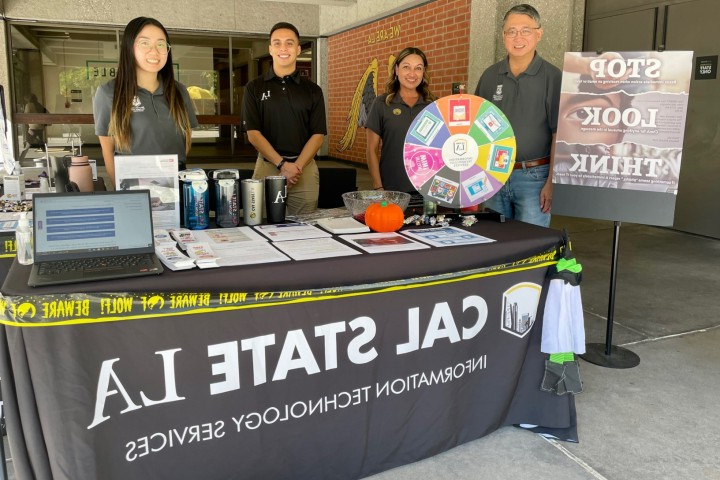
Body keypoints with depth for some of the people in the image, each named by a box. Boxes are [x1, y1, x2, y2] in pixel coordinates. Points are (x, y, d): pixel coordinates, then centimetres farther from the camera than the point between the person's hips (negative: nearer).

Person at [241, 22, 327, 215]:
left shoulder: (312, 90, 9)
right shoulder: (254, 88, 6)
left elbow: (318, 134, 2)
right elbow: (253, 133, -1)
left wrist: (297, 166, -12)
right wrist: (282, 164, -13)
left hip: (305, 169, 1)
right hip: (267, 168, 0)